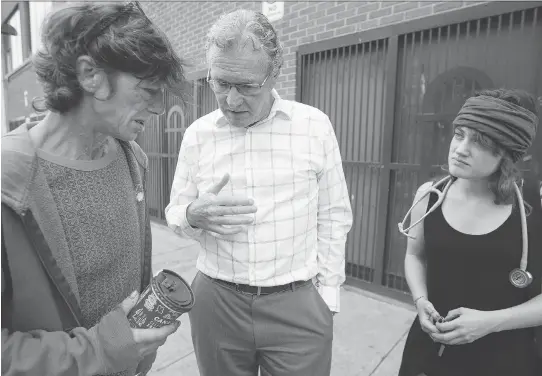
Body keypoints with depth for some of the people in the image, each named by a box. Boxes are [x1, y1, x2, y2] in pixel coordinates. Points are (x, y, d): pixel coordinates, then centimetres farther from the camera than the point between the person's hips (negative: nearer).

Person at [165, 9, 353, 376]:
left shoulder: (315, 125, -5)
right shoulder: (197, 133, -1)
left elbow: (334, 216, 0)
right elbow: (175, 214, 6)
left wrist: (327, 292, -1)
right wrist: (195, 216, -16)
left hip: (299, 304, -1)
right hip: (216, 301, 2)